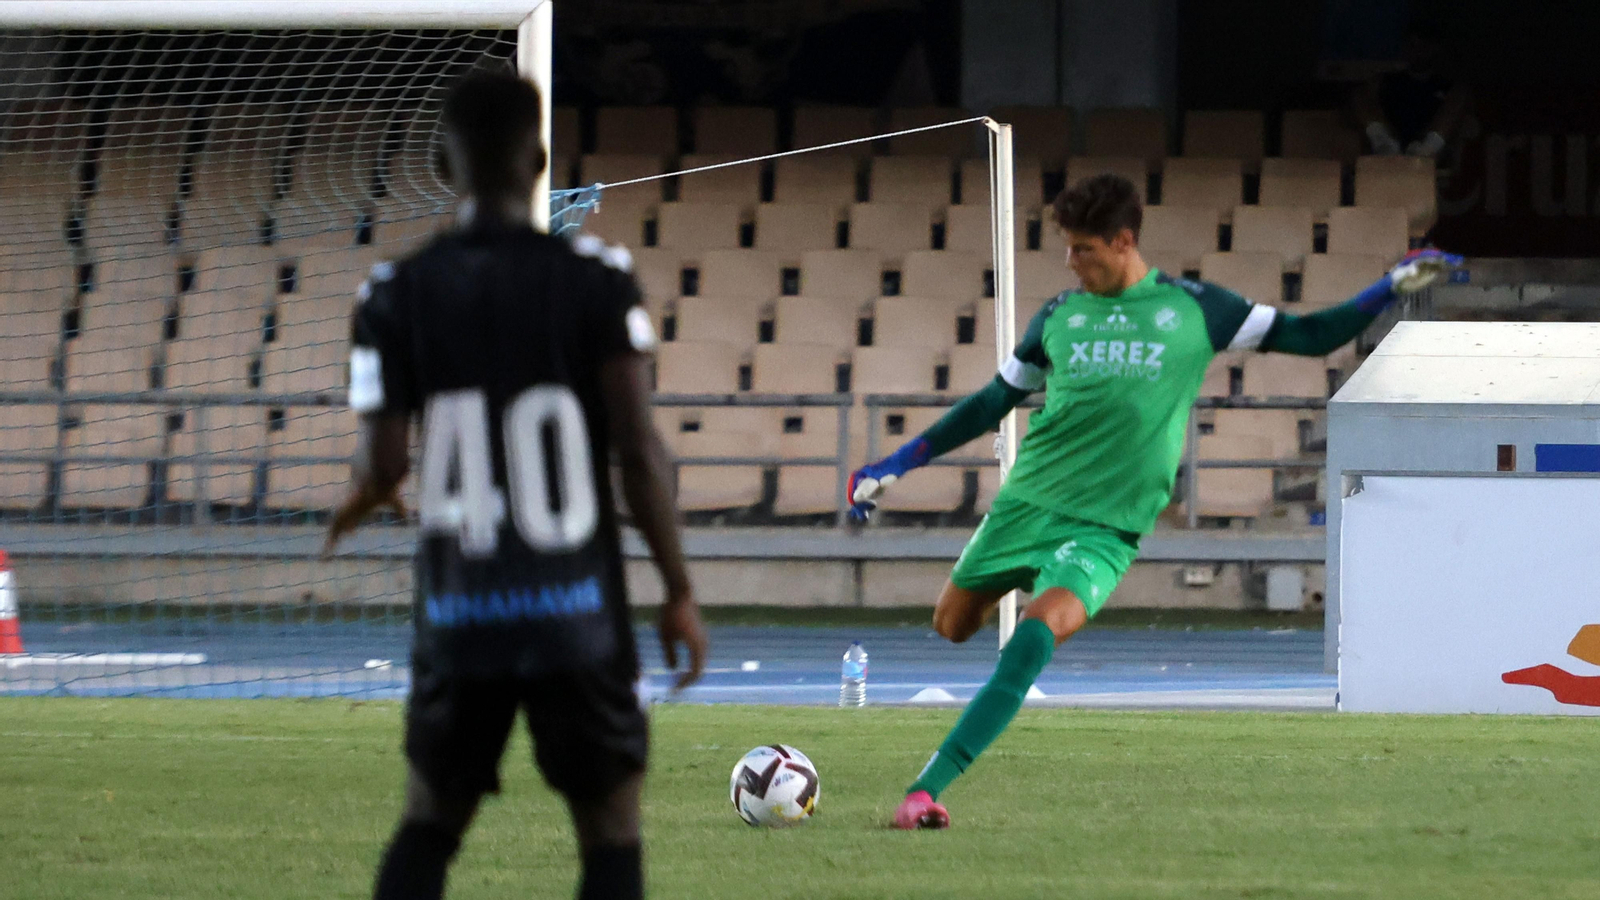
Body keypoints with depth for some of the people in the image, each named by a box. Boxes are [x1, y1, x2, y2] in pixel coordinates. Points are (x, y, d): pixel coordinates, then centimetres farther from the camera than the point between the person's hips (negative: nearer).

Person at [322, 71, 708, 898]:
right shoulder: (596, 281, -7)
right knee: (611, 831, 7)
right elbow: (640, 453, -9)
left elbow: (382, 467, -4)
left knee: (429, 822, 16)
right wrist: (678, 592, 0)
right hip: (575, 612, -2)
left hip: (459, 613, 2)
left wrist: (358, 504, 20)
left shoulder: (396, 295, -2)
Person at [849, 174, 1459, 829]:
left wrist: (1394, 287, 0)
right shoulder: (1059, 317, 8)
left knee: (1040, 633, -26)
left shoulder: (1192, 309, 3)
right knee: (952, 625, 8)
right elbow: (993, 402, 17)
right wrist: (895, 466, 15)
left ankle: (926, 789, -32)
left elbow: (1309, 337, 10)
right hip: (1029, 499, 4)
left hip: (1109, 526, -4)